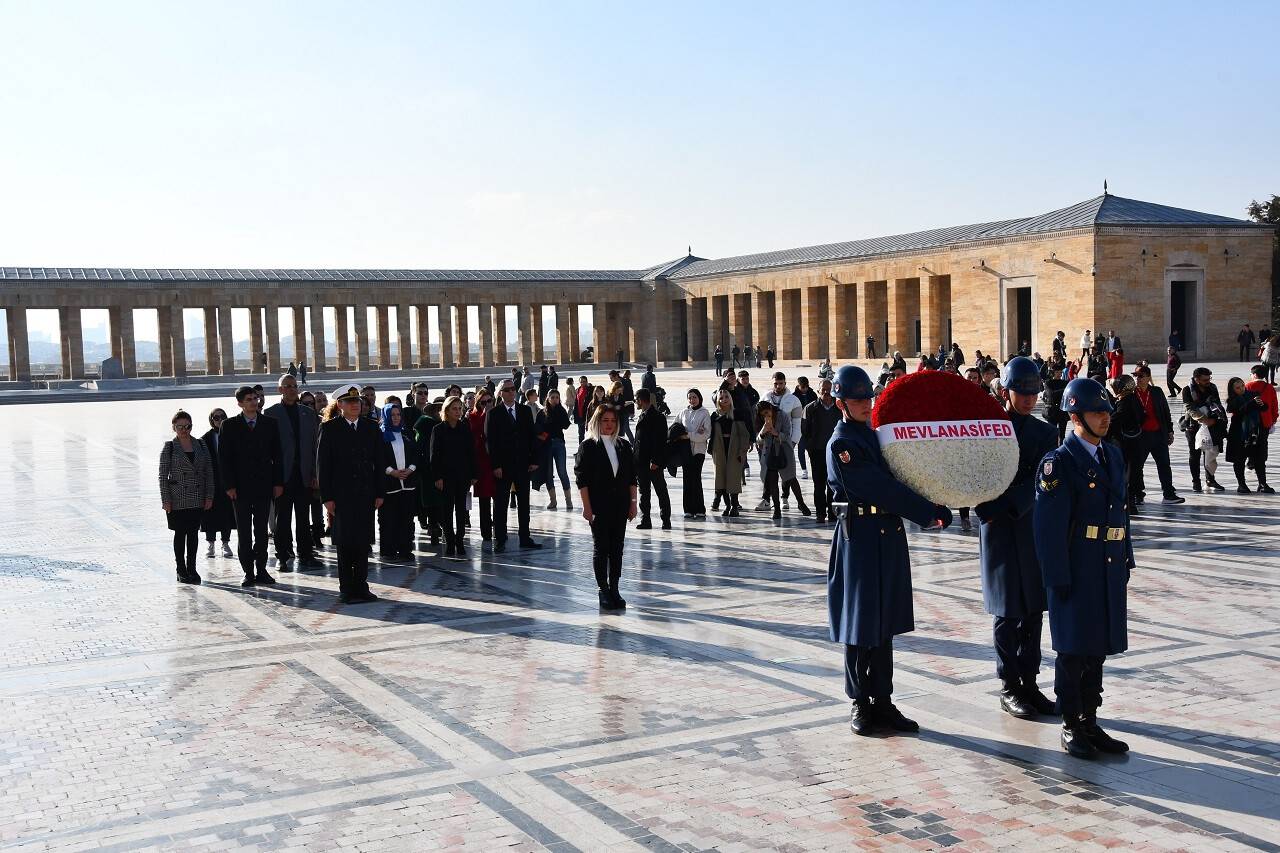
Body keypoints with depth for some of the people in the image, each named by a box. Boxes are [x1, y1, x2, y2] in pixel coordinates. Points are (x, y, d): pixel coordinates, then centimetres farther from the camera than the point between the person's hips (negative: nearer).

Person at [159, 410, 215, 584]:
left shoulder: (201, 445, 6)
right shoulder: (169, 447, -3)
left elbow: (209, 472, 7)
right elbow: (163, 475, -4)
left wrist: (209, 496, 2)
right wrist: (166, 500, -9)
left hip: (198, 499, 3)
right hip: (178, 500, -3)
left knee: (193, 533, 6)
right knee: (180, 533, 2)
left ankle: (192, 568, 14)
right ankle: (181, 570, 10)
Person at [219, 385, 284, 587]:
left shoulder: (269, 424, 6)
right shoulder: (230, 426, 1)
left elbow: (277, 456, 7)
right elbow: (224, 458, -2)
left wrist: (278, 482, 0)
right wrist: (229, 485, -9)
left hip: (264, 485, 2)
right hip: (240, 487, -2)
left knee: (261, 531, 7)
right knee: (244, 531, 2)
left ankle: (261, 570, 14)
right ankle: (249, 572, 8)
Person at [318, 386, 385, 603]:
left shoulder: (371, 428, 9)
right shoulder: (329, 428, -1)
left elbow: (379, 462, 10)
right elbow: (322, 464, -3)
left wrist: (379, 493, 4)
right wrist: (327, 497, -8)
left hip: (366, 495, 3)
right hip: (341, 495, -3)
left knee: (363, 542, 6)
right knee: (344, 543, 1)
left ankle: (361, 586, 15)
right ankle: (347, 589, 8)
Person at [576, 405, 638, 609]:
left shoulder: (623, 445, 10)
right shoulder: (588, 447, -3)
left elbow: (632, 476, 11)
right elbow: (581, 479, -6)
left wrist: (633, 502, 5)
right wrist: (586, 507, -11)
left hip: (620, 506, 4)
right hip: (599, 507, -4)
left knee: (617, 548, 7)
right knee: (600, 548, 1)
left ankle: (614, 589, 14)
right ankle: (603, 590, 8)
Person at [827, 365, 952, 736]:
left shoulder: (877, 434, 15)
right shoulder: (841, 444, -11)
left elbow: (896, 478, 14)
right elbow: (881, 490, -17)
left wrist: (933, 506, -4)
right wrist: (929, 512, -15)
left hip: (890, 535, 8)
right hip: (861, 536, -8)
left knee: (885, 623, 11)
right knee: (861, 624, 2)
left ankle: (882, 701, 17)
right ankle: (860, 702, 14)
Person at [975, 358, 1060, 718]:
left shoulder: (1045, 433, 6)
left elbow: (1038, 483, -6)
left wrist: (1005, 509, -16)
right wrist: (990, 516, -17)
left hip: (1034, 530, 3)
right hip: (998, 534, -3)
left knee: (1033, 610, 7)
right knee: (1007, 612, 2)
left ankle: (1029, 683, 17)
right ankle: (1009, 688, 11)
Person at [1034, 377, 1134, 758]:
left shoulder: (1113, 456, 12)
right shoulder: (1058, 463, -11)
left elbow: (1121, 511, 18)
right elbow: (1049, 527, -14)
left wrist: (1126, 561, 14)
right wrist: (1058, 579, -16)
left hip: (1110, 569, 7)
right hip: (1076, 570, -7)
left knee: (1098, 647, 13)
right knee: (1073, 651, 2)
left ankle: (1089, 723, 23)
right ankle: (1071, 727, 14)